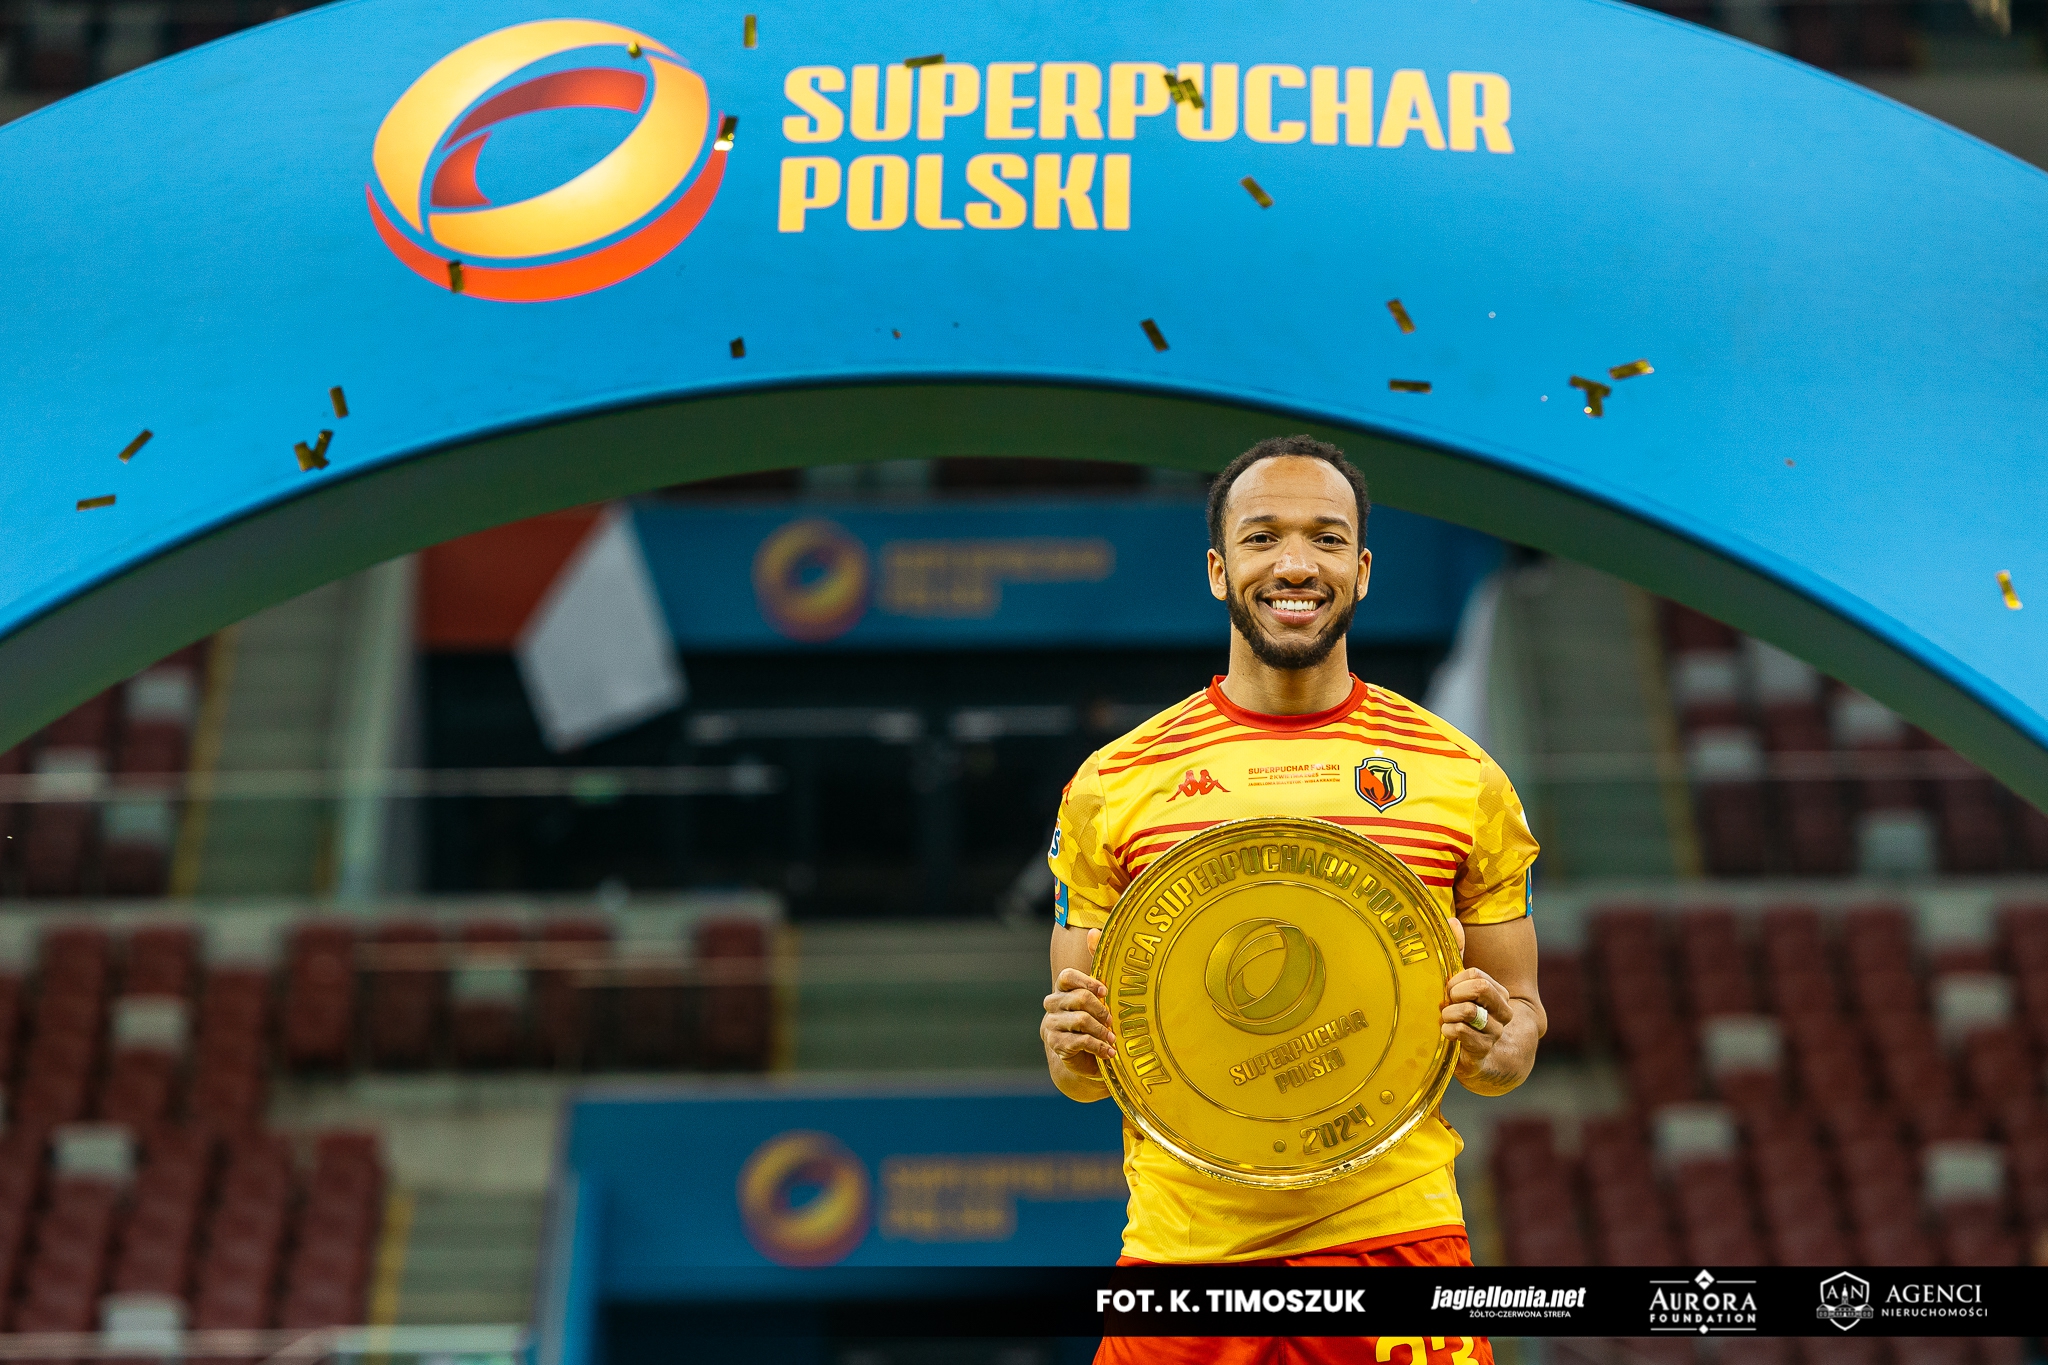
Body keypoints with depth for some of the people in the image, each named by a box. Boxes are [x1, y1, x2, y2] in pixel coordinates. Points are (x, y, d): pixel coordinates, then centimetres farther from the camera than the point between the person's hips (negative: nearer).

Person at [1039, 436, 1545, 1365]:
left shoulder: (1462, 779, 3)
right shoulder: (1111, 786, 3)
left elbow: (1520, 1014, 10)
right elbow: (1079, 1074, 9)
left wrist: (1489, 1050, -12)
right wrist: (1077, 1053, -13)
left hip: (1393, 1231, 0)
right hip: (1183, 1241, 0)